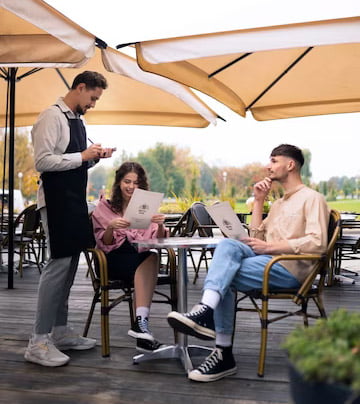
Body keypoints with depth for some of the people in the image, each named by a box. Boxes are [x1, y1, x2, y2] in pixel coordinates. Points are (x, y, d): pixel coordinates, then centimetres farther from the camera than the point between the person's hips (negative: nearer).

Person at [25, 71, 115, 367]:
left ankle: (60, 332, 22)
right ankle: (38, 342, -4)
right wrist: (82, 156, -17)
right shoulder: (52, 117, -11)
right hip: (57, 200, -9)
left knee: (69, 265, 12)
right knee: (59, 264, -11)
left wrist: (95, 157, 5)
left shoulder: (78, 120, 16)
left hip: (76, 199, 10)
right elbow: (43, 162, -19)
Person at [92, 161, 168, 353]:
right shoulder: (104, 207, 9)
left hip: (144, 257, 2)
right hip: (114, 260, -2)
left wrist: (160, 226, -18)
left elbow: (158, 242, 3)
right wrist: (111, 227, -21)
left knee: (152, 257, -36)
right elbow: (103, 244, 0)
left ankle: (140, 322, -41)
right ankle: (142, 322, -36)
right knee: (150, 258, -33)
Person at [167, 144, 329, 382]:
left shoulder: (312, 198, 1)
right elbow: (257, 237, 22)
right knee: (228, 245, -25)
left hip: (291, 268, -7)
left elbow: (317, 243, -15)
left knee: (223, 276, -26)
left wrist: (269, 246, -15)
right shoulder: (279, 203, 29)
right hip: (269, 261, 7)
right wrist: (259, 201, 16)